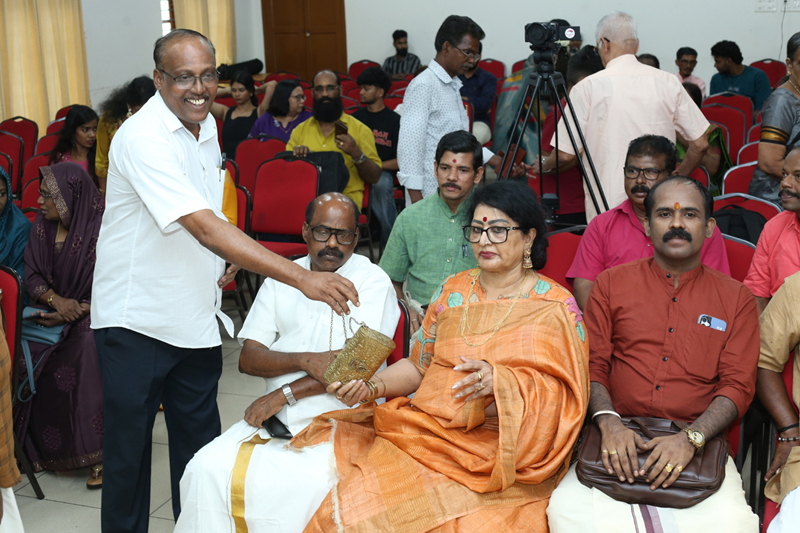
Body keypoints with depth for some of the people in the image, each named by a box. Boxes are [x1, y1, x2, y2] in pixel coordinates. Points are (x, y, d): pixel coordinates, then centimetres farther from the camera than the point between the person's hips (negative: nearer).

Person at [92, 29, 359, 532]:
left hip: (196, 316, 7)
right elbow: (203, 226, -33)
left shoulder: (206, 124, 5)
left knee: (199, 440, 14)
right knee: (129, 443, 6)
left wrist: (225, 259, -1)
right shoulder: (143, 137, -22)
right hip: (136, 319, -7)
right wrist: (303, 278, -38)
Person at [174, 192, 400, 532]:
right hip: (274, 418, 4)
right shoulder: (281, 279, 14)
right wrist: (305, 361, -12)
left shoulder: (373, 282, 0)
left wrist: (284, 395, -11)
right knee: (207, 469, -19)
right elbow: (248, 359, 7)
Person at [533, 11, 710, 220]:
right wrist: (678, 176, 24)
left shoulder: (588, 87, -5)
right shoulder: (668, 82, 4)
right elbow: (700, 144, 7)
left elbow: (566, 154, -3)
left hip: (608, 206, -3)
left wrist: (543, 166, 19)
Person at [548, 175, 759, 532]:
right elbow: (592, 365, 7)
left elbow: (738, 386, 3)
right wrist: (608, 421, -13)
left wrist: (690, 438, -15)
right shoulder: (611, 284, 12)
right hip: (619, 438, 0)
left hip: (699, 441, 0)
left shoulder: (736, 298, 11)